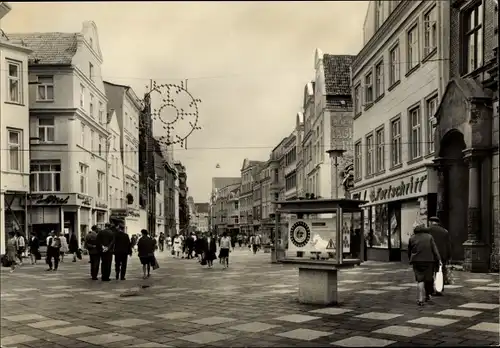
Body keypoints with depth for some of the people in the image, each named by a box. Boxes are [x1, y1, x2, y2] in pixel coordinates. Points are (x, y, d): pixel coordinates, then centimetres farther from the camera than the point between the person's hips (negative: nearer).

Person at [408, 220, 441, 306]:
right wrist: (439, 259, -6)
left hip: (417, 261, 0)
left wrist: (411, 260, 24)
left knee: (420, 280, 0)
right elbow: (434, 249, -5)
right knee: (429, 279, 15)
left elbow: (409, 251, 10)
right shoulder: (429, 236, 2)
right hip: (429, 261, 0)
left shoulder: (412, 238, 3)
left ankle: (420, 299, -10)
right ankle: (427, 295, 30)